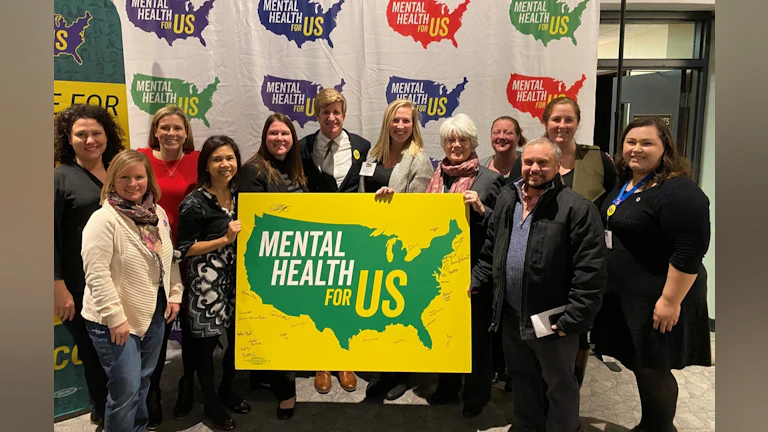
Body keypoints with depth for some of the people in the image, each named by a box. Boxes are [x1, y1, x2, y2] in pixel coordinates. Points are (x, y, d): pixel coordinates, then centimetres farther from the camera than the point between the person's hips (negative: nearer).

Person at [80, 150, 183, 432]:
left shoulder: (158, 213, 5)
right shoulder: (104, 219, -16)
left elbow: (170, 258, 14)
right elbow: (96, 273, -20)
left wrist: (175, 294, 7)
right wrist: (115, 317, -21)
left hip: (154, 315, 7)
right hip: (117, 321, -7)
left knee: (143, 383, 20)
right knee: (126, 390, 1)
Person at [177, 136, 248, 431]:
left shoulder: (239, 195, 7)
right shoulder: (194, 203, -13)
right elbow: (185, 249, -13)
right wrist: (224, 239, -19)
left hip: (237, 277, 6)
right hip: (206, 282, -6)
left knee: (239, 337, 13)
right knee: (206, 343, 7)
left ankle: (226, 391, 37)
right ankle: (210, 403, 28)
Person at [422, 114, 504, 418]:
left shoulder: (489, 179, -7)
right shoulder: (437, 176, 7)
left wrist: (481, 209, -23)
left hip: (473, 269, -5)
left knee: (475, 333, 10)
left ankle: (476, 395, 30)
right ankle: (447, 386, 39)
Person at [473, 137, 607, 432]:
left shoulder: (577, 208, -15)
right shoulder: (506, 200, 7)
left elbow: (590, 271, -18)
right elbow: (491, 251, 18)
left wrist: (573, 318, -19)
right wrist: (475, 281, 11)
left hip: (552, 320, -6)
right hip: (511, 316, 6)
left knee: (560, 386, 14)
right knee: (522, 380, 23)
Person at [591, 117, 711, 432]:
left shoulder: (678, 192, -18)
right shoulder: (623, 183, 8)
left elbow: (690, 251, -23)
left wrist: (670, 300, -23)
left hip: (656, 301, -8)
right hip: (623, 295, 8)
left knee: (652, 370, 4)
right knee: (638, 365, 19)